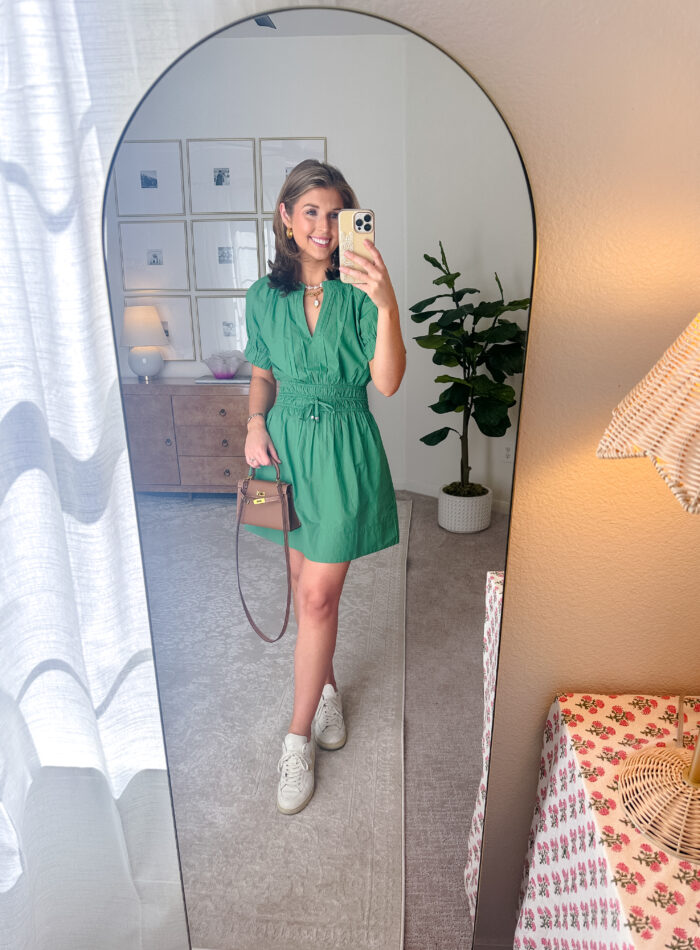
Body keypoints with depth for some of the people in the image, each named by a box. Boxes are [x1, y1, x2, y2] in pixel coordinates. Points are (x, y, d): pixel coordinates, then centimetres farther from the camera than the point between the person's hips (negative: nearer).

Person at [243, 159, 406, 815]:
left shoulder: (359, 292, -9)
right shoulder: (265, 296, 2)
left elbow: (386, 382, -19)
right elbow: (263, 375, 11)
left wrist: (387, 306, -33)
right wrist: (255, 425, -7)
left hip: (344, 451, -3)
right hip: (286, 443, 4)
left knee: (318, 596, -1)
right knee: (305, 579, 15)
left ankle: (298, 737, 18)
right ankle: (326, 687, 40)